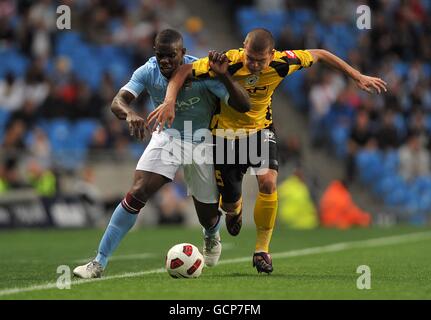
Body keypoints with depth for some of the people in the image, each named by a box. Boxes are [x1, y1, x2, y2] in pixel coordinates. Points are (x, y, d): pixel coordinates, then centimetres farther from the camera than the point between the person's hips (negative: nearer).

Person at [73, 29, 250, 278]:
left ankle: (212, 238, 49)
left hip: (201, 142, -1)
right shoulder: (149, 72, -19)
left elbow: (244, 105, -28)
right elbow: (118, 101, -32)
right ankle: (100, 262, -17)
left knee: (208, 217, 6)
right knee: (137, 194, -20)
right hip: (166, 136, 1)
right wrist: (130, 114, -56)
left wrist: (225, 76, -45)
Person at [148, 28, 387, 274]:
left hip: (260, 129, 1)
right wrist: (170, 102, -43)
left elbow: (319, 55, -7)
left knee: (268, 182, -24)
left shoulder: (282, 62, -23)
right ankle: (235, 209, 47)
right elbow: (184, 71, -27)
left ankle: (262, 249, -5)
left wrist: (358, 76, -4)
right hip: (226, 131, -1)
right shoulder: (228, 62, -30)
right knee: (230, 202, 3)